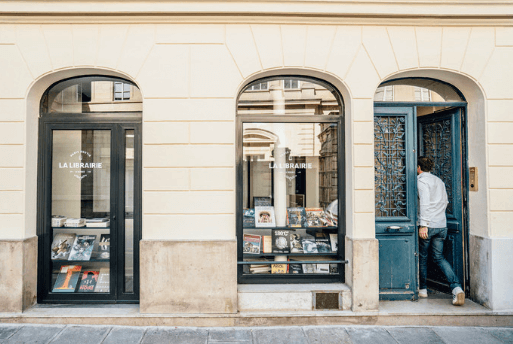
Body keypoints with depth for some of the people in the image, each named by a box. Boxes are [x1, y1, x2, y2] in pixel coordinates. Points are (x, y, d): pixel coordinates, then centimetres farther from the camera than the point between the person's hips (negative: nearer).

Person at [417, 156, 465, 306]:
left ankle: (422, 289, 20)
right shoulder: (439, 181, 15)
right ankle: (457, 287, -4)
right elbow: (445, 202, 20)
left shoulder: (421, 180, -8)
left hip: (428, 225, -7)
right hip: (442, 225, 7)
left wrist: (423, 224, -21)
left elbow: (424, 202, -18)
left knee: (422, 256, 10)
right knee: (439, 257, 13)